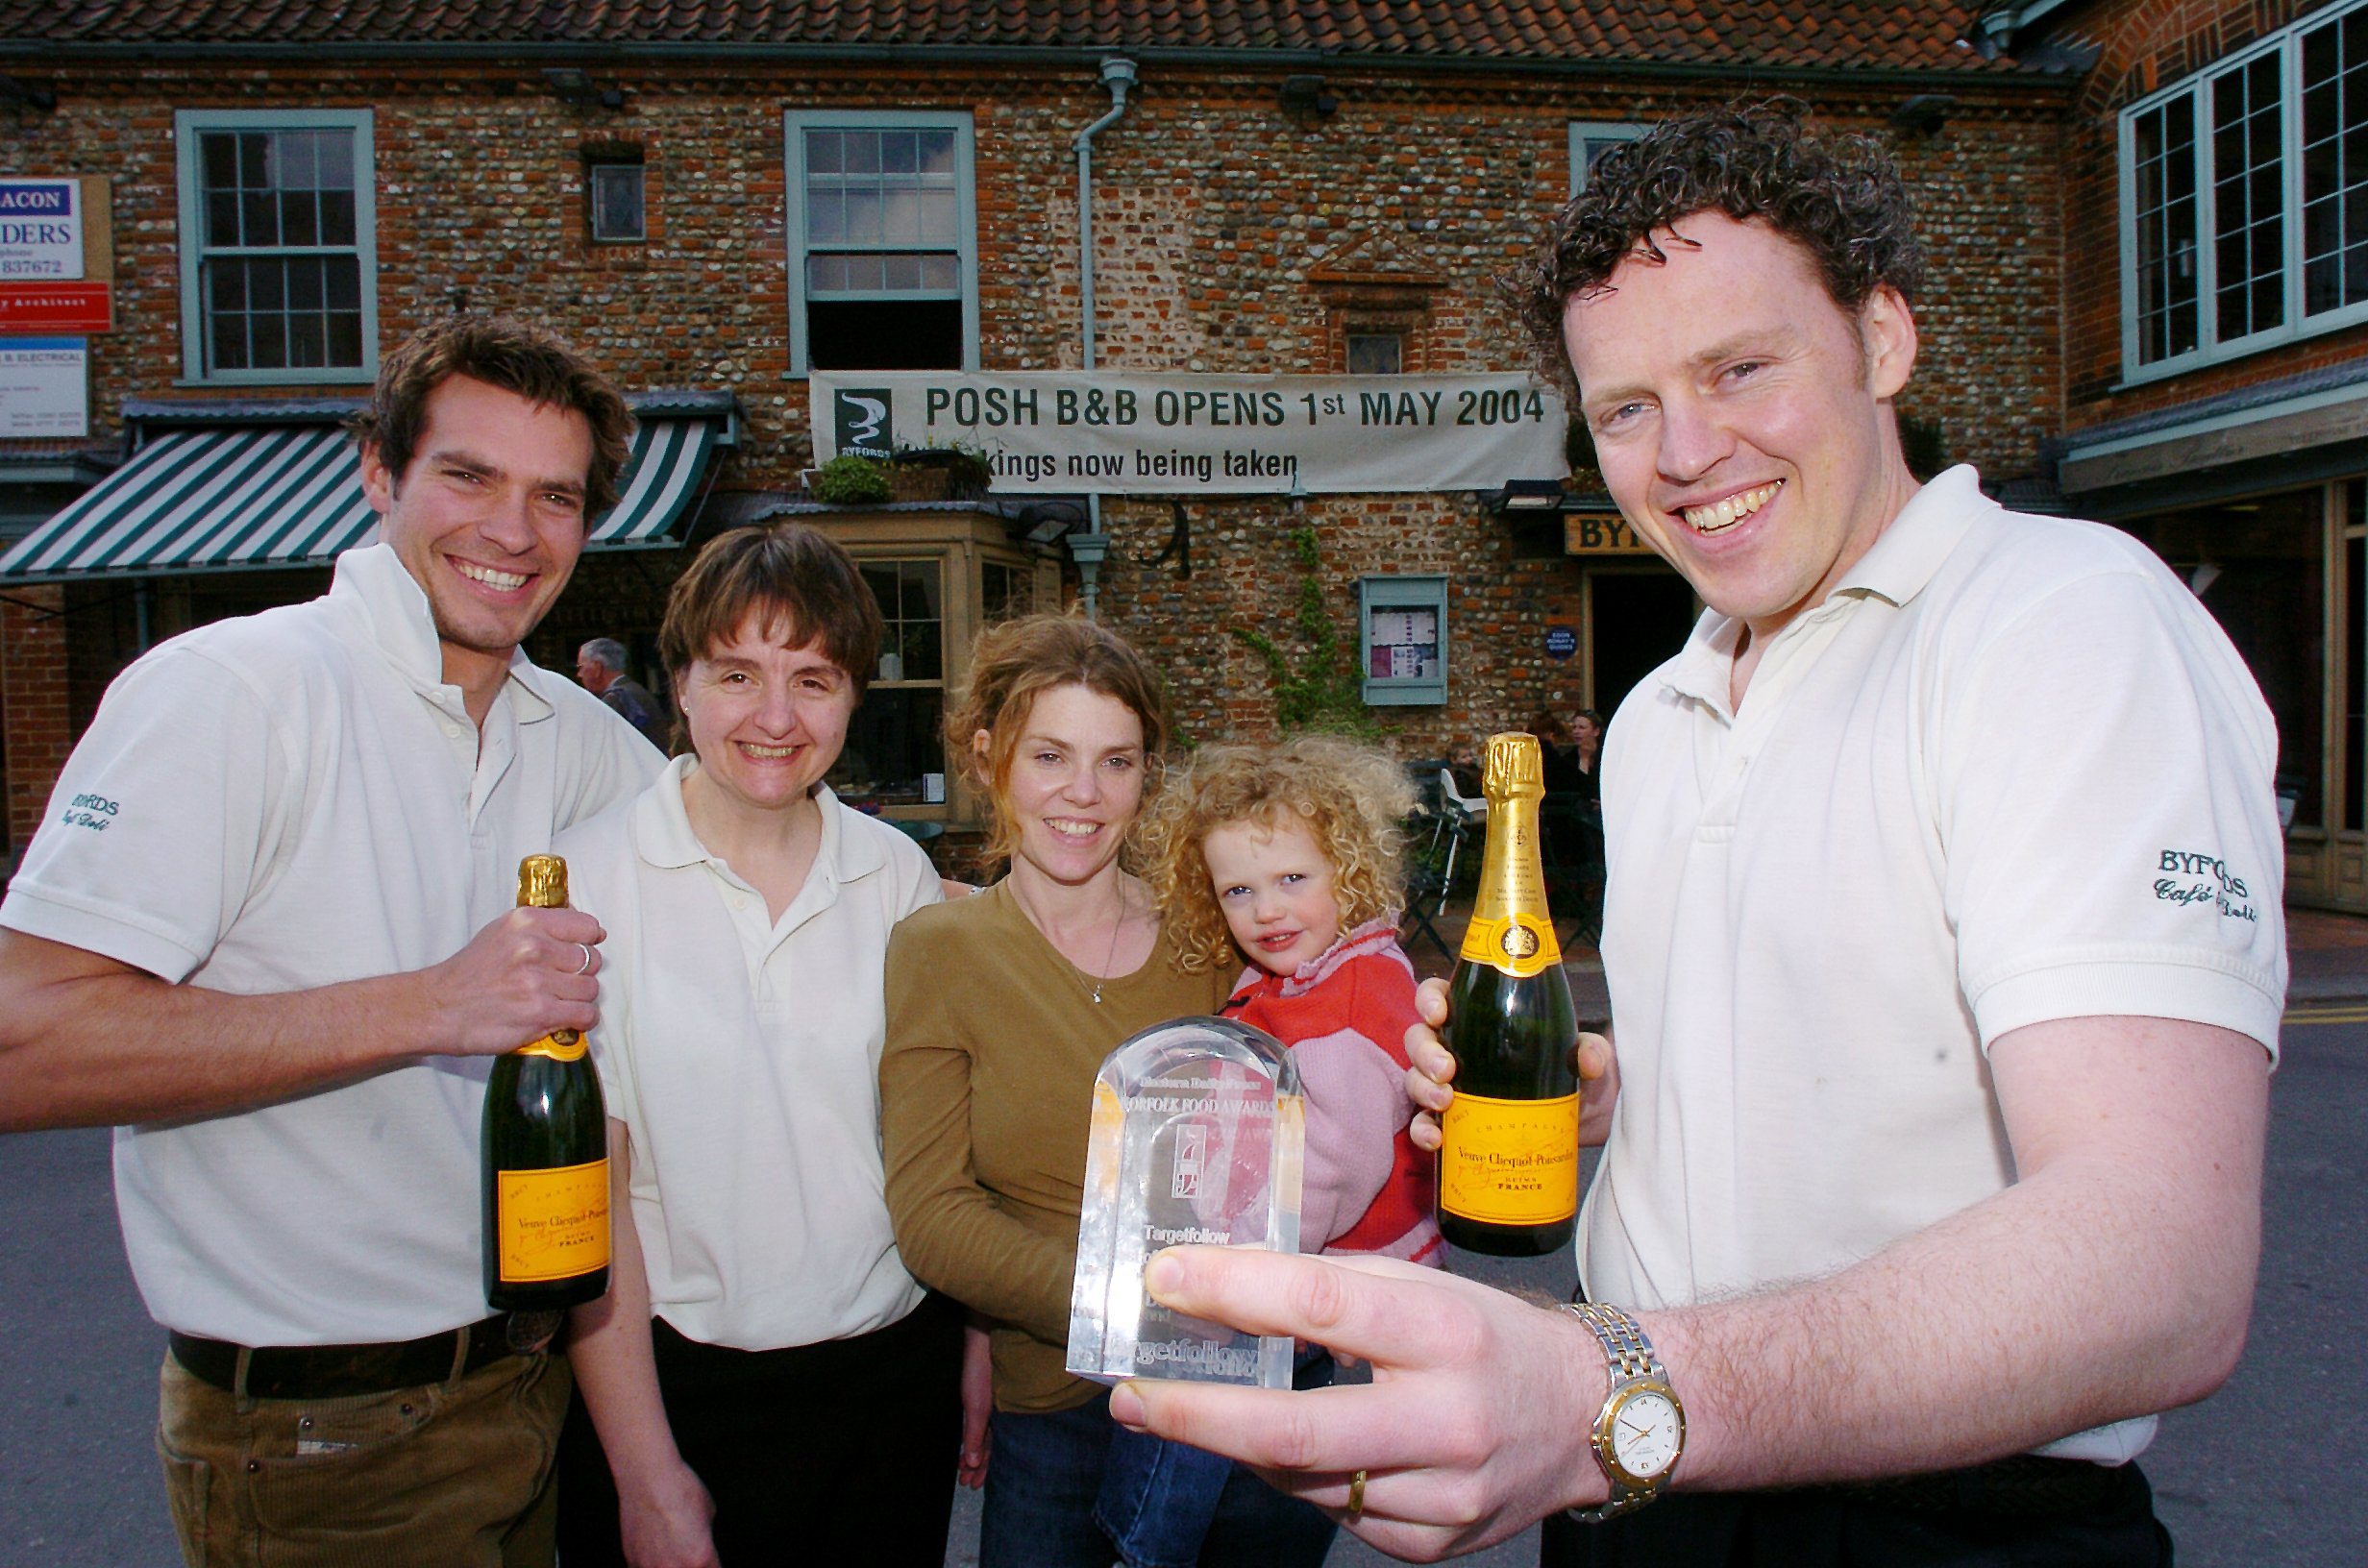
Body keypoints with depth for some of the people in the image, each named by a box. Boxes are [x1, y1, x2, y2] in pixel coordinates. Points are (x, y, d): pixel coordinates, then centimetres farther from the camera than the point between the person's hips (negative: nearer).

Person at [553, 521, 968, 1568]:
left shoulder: (899, 876, -1)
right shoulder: (587, 878, -10)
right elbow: (585, 1193, -10)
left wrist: (975, 1347, 5)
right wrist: (647, 1473, -10)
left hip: (895, 1373, 3)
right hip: (673, 1382, -3)